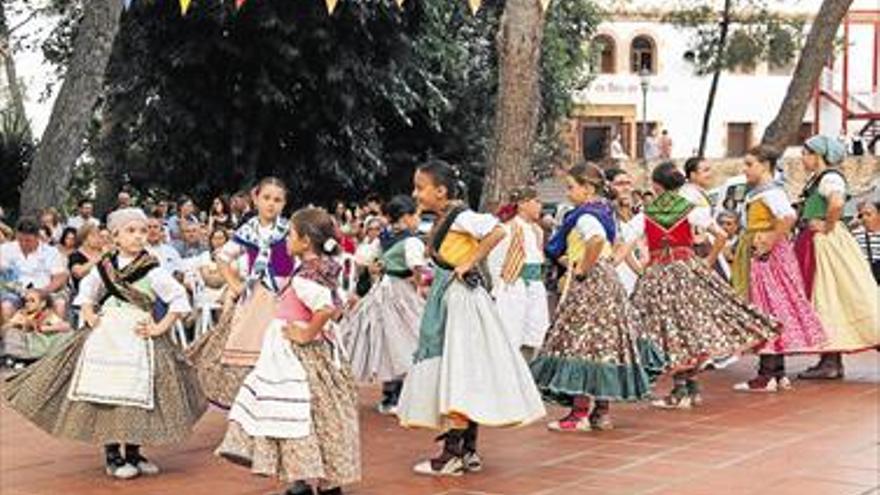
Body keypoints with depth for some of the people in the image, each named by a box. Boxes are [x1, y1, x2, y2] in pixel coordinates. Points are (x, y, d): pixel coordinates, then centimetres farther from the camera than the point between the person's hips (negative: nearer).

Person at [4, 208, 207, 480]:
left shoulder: (152, 271, -6)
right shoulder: (104, 268, 5)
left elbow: (179, 299, -6)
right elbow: (86, 289, 23)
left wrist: (160, 327, -10)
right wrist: (89, 315, 8)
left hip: (138, 341, -3)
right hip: (106, 337, 3)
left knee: (134, 398, -2)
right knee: (104, 395, 1)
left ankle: (133, 453, 14)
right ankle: (112, 455, 12)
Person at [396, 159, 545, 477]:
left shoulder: (459, 216, -14)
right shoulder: (442, 220, 12)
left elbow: (496, 232, -26)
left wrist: (468, 263, -19)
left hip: (461, 299, -10)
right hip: (445, 297, 10)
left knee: (459, 374, -9)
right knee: (454, 375, 12)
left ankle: (453, 454, -8)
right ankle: (469, 451, 17)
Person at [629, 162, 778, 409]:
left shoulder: (645, 216, 1)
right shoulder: (692, 210, 0)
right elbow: (721, 236, -2)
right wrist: (708, 261, 7)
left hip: (657, 274, -1)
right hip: (689, 268, 1)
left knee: (673, 331, 0)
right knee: (694, 322, 10)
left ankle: (681, 390, 0)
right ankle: (691, 388, 12)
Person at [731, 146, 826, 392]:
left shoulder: (770, 191, -15)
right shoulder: (757, 192, 14)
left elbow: (789, 216, -31)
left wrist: (770, 243, -25)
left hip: (768, 257, -10)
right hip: (759, 257, 10)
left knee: (768, 310, -7)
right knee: (775, 312, 12)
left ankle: (767, 376, -4)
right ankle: (778, 374, 18)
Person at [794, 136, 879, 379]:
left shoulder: (830, 178, -14)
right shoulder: (816, 179, 15)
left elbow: (836, 203, -33)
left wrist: (827, 228, -22)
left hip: (826, 245, -10)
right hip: (812, 245, 10)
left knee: (826, 300, -6)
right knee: (824, 301, 10)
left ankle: (831, 362, -2)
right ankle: (831, 361, 14)